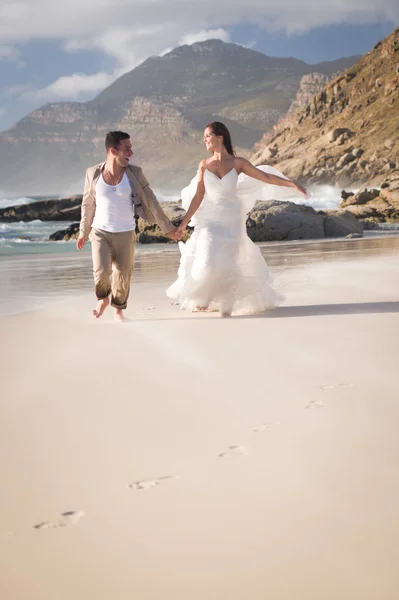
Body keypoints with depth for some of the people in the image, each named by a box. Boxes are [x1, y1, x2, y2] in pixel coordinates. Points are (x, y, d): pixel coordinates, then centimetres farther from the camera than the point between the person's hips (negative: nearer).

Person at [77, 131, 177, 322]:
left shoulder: (135, 173, -9)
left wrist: (167, 227, 0)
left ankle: (118, 309, 32)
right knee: (101, 271, -16)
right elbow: (88, 204, 6)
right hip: (100, 232, 0)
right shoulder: (93, 173, -6)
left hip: (126, 234, 1)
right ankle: (103, 299, 17)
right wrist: (83, 232, 14)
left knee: (123, 275, 5)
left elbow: (151, 202, -2)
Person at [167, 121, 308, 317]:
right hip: (210, 220, 1)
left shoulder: (237, 163, -3)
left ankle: (226, 304, 16)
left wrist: (292, 184, -13)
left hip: (232, 220, -1)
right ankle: (202, 299, 18)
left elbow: (266, 177, -4)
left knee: (228, 263, -2)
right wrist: (184, 222, 0)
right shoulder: (204, 165, 1)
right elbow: (198, 196, 3)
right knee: (207, 261, -9)